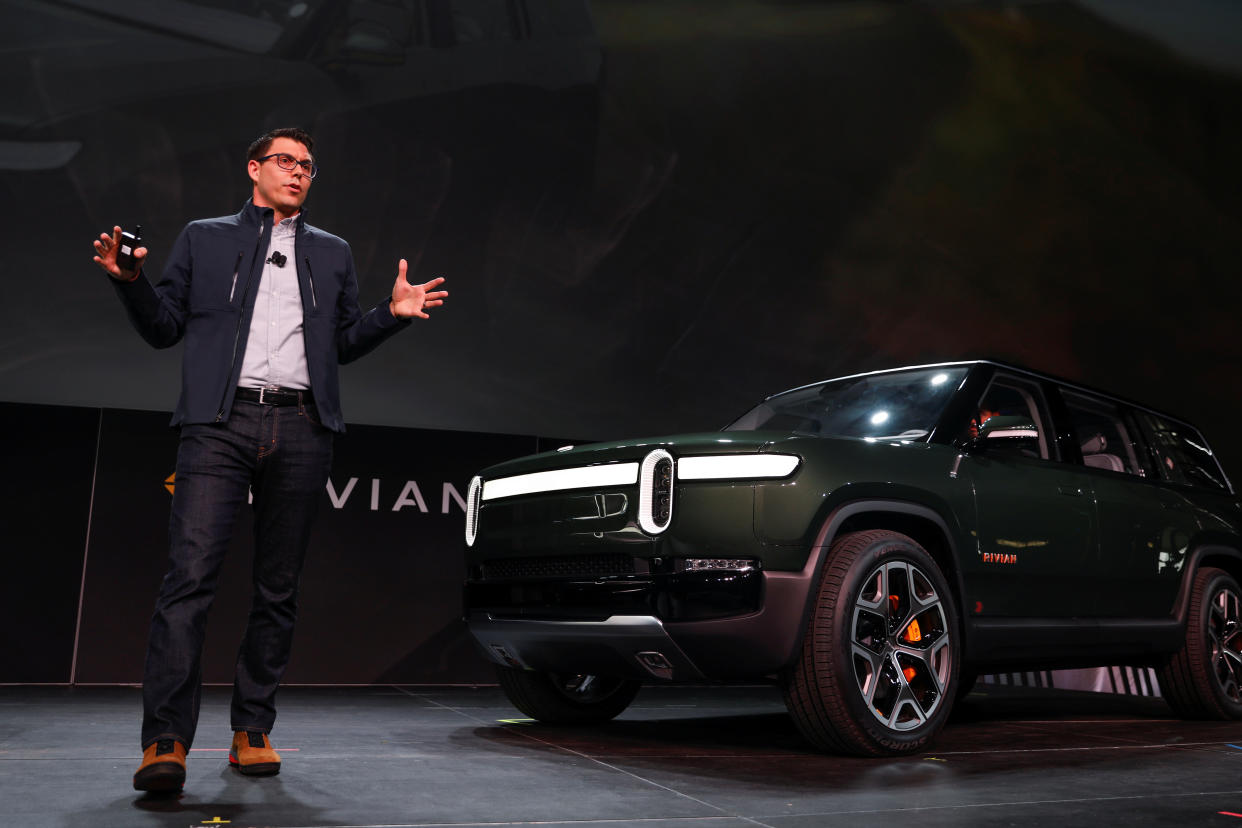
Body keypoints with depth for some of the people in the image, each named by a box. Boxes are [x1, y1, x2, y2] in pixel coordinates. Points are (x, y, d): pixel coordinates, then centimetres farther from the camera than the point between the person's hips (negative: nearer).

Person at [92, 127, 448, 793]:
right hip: (221, 423, -2)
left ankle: (252, 731, 12)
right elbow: (164, 327, 15)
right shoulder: (204, 238, 19)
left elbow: (344, 341, 23)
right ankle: (165, 740, -13)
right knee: (190, 575, -14)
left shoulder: (331, 253, 24)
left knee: (278, 587, 3)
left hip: (302, 430, 2)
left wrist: (392, 314, 6)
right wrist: (131, 281, -3)